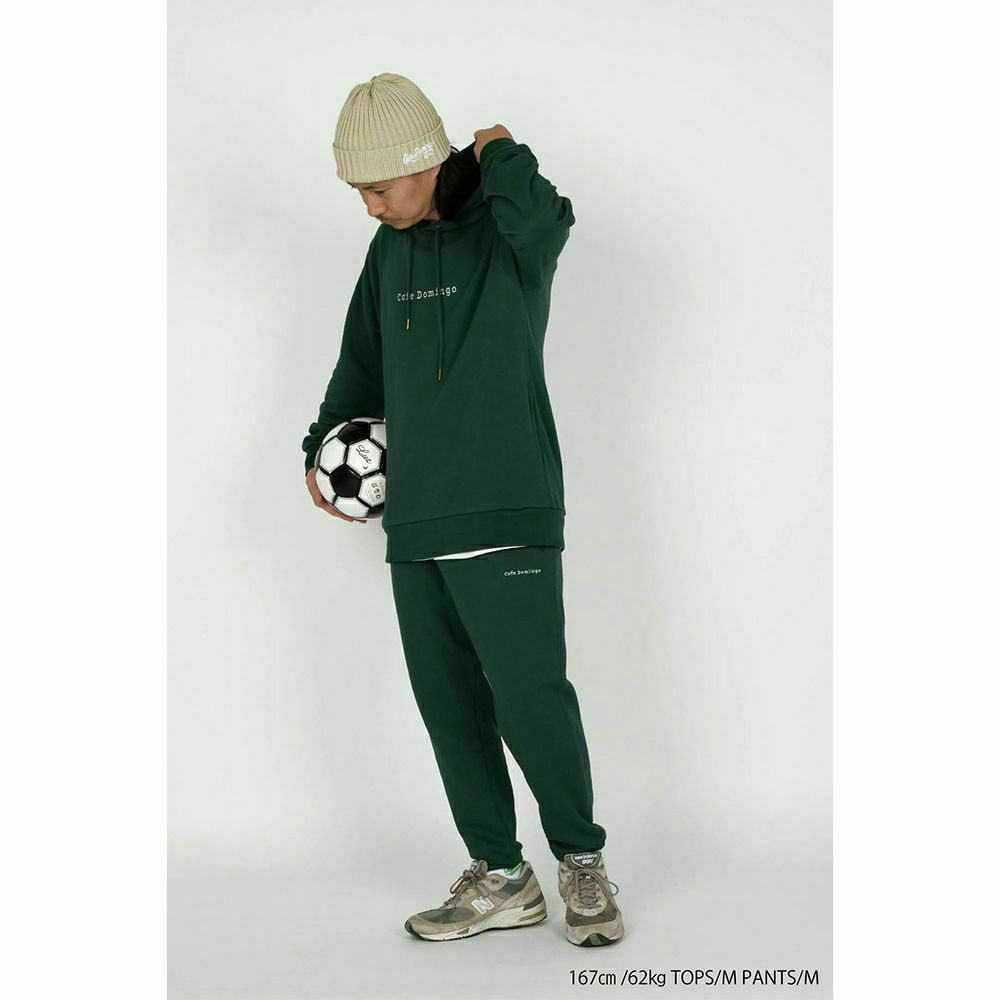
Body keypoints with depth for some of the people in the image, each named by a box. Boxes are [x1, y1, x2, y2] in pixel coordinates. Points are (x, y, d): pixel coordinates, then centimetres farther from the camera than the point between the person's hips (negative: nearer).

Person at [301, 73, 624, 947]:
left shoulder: (509, 231, -5)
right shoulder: (390, 250, 15)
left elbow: (545, 216, -31)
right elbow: (363, 362, 26)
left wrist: (499, 152, -11)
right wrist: (324, 449, 14)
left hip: (506, 515, -6)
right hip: (415, 523, 7)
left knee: (528, 696, -8)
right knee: (449, 706, 7)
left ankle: (582, 859, 13)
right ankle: (500, 876, 19)